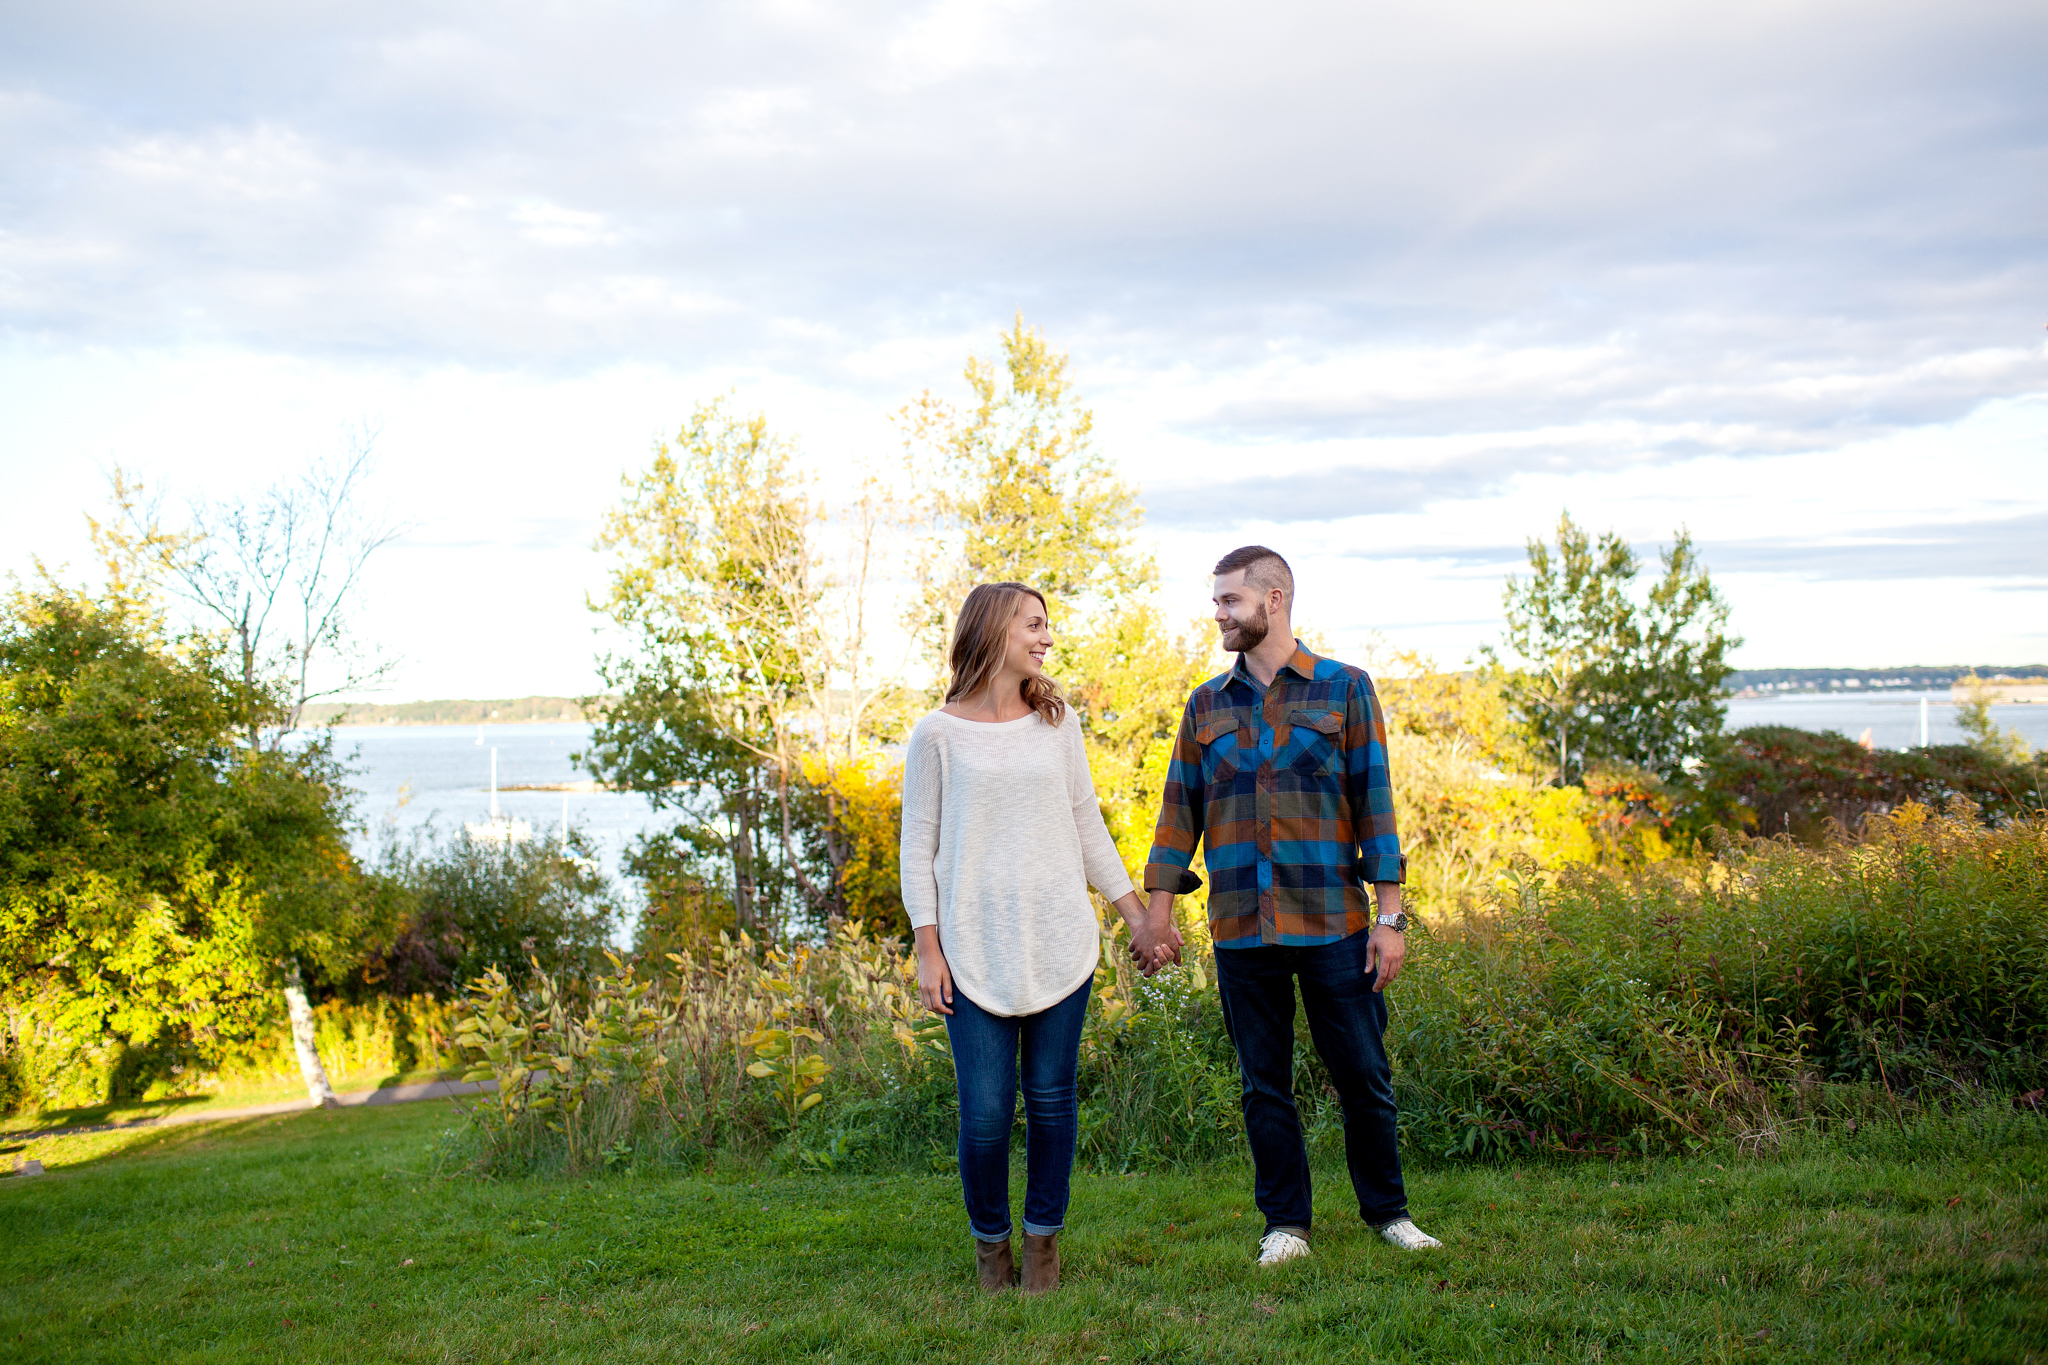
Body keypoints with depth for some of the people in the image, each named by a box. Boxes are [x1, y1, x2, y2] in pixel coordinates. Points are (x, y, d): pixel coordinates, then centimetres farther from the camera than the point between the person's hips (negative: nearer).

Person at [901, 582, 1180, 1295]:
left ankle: (1043, 1239, 21)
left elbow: (1088, 828, 15)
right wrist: (928, 949, -4)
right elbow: (918, 847, 2)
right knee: (986, 1110, -4)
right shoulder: (938, 734, -1)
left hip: (1060, 942, 3)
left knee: (1051, 1098, 5)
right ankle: (990, 1242, 19)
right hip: (976, 951, -3)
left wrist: (1138, 916, 13)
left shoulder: (1057, 722, 9)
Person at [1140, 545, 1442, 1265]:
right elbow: (1181, 808, 12)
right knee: (1263, 1084, 7)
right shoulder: (1206, 705, 10)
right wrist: (1159, 910, 6)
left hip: (1334, 922, -2)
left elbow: (1373, 801, 0)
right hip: (1241, 928, 2)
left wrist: (1389, 915, -4)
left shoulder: (1345, 689, 2)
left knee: (1363, 1075, 5)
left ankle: (1388, 1212, 22)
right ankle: (1286, 1224, 19)